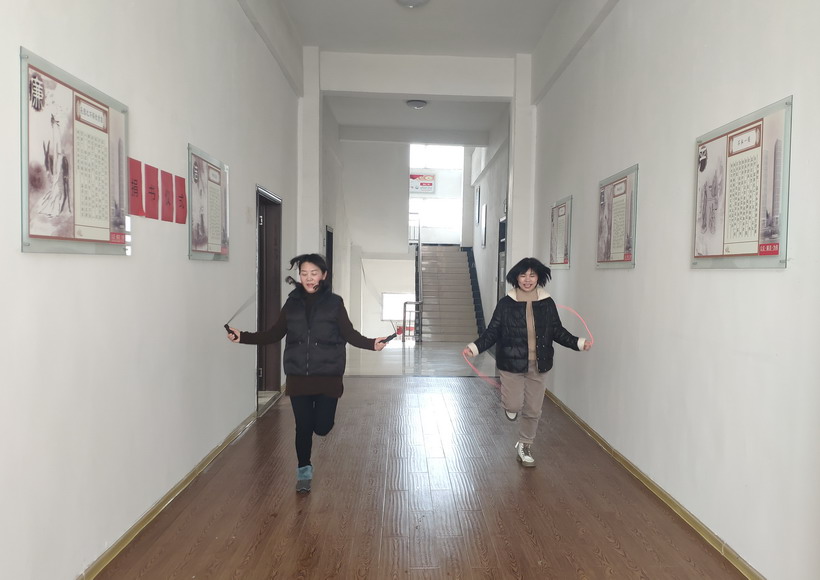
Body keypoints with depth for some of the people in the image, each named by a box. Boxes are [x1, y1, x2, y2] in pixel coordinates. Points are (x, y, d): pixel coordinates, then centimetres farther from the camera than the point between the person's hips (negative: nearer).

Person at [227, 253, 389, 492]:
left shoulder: (334, 303, -4)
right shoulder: (292, 303, 3)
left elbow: (349, 333, -5)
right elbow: (274, 334, 7)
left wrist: (371, 343, -21)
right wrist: (243, 337, 0)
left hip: (328, 376, -2)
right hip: (298, 376, 2)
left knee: (322, 427, 1)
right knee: (303, 427, 7)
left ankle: (320, 413, 39)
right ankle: (304, 470, 30)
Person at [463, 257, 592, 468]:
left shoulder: (547, 304, -1)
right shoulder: (505, 304, -8)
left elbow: (558, 332, 6)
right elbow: (492, 332, -5)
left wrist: (579, 343, -5)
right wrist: (474, 347, -18)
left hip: (538, 366, 3)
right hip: (512, 364, -2)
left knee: (533, 411, 12)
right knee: (514, 406, -6)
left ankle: (525, 446, 34)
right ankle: (510, 404, 32)